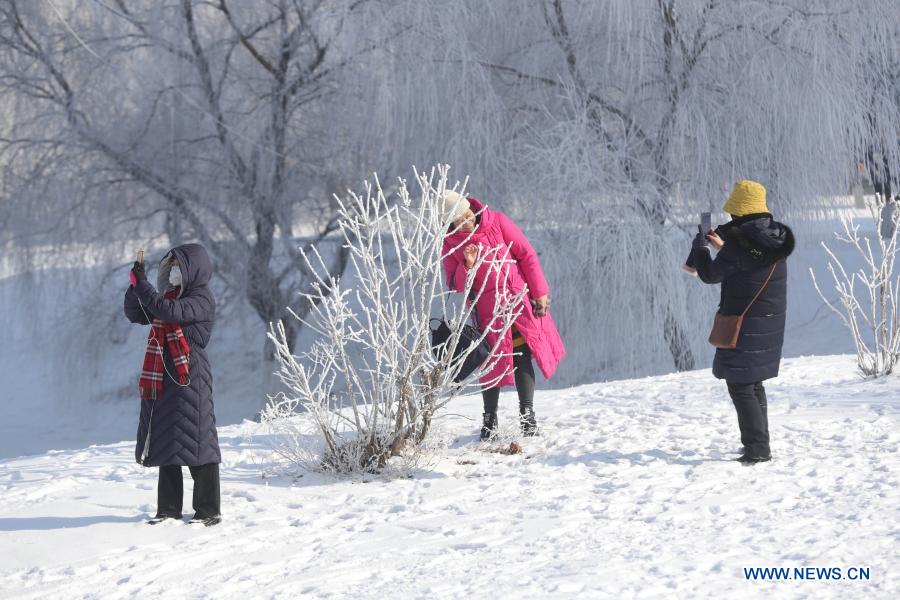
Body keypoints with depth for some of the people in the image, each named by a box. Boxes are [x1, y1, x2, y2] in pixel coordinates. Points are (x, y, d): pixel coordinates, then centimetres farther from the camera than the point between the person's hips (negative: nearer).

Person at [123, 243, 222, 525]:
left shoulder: (202, 300, -7)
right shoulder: (170, 298, 17)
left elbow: (170, 312, -24)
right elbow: (135, 314, 17)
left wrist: (143, 285, -20)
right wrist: (136, 284, 1)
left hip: (189, 377, -8)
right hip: (162, 380, 8)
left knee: (195, 440, -7)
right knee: (165, 444, 10)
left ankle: (208, 510, -1)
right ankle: (169, 509, 18)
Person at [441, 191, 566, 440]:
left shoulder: (497, 222, -7)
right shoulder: (450, 243, -4)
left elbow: (527, 255, -3)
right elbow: (455, 285, -3)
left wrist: (539, 292, -5)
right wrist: (467, 266, -23)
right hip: (488, 310, 0)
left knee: (522, 356, -1)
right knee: (492, 362, -2)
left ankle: (527, 414, 7)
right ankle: (489, 419, 12)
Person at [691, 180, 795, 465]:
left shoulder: (740, 240, -20)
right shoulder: (773, 235, 5)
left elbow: (710, 275, -9)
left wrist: (700, 246, 7)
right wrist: (723, 246, 24)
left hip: (744, 323, -8)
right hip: (771, 321, 8)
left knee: (740, 386, -2)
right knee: (754, 383, 21)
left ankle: (757, 448, -4)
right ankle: (758, 443, 28)